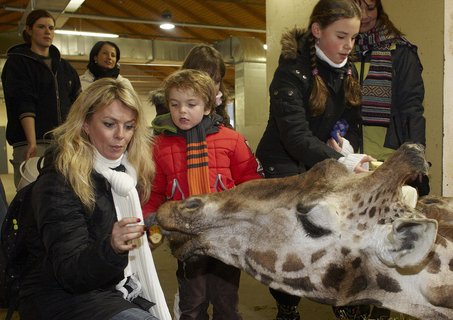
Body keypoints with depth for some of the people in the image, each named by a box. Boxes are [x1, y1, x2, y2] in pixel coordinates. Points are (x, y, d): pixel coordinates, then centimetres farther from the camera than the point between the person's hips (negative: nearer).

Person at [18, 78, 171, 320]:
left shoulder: (127, 172, 5)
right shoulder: (59, 181, -15)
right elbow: (69, 273, -22)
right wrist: (111, 248, -38)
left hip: (115, 290, 6)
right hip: (63, 298, -6)